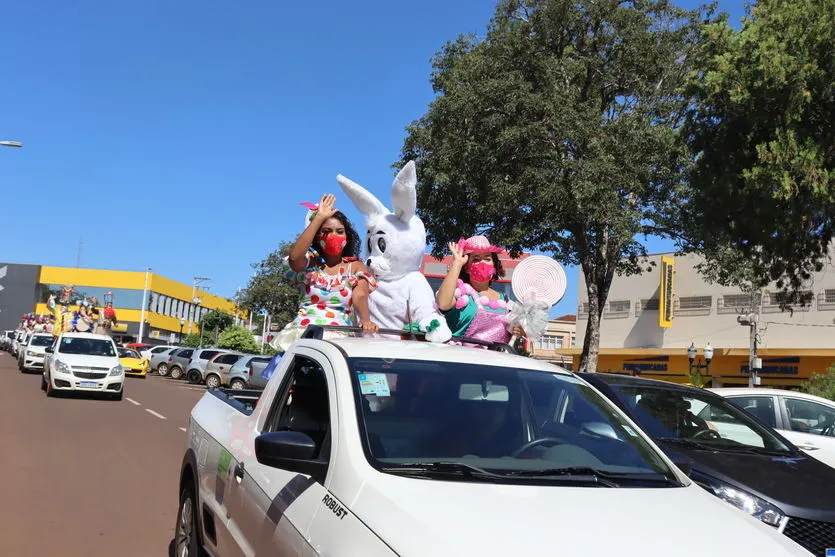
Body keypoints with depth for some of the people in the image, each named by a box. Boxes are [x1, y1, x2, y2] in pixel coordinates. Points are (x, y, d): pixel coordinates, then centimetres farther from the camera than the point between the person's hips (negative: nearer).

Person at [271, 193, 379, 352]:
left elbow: (360, 297, -4)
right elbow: (294, 257, -11)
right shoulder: (310, 263, 13)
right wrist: (319, 217, -9)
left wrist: (366, 320, -27)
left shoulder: (355, 267, 14)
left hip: (340, 335, 1)